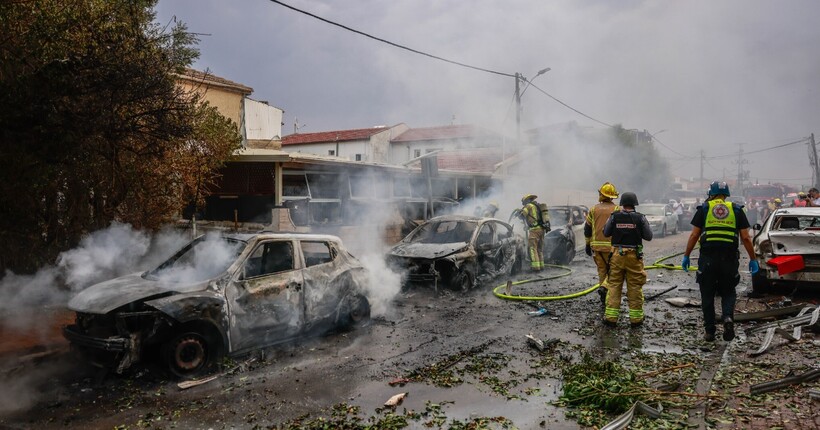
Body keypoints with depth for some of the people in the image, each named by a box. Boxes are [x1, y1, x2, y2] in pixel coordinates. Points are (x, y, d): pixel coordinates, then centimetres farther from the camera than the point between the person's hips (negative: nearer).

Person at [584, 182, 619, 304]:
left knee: (602, 270, 14)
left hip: (597, 245, 3)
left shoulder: (594, 209, 5)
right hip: (612, 246, -3)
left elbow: (587, 229, 8)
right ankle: (604, 287, -17)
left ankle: (604, 298, 15)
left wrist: (588, 244, 16)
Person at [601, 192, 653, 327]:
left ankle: (611, 317, 5)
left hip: (617, 255, 1)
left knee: (614, 285, 6)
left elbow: (606, 233, 3)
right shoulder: (640, 218, -4)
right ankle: (636, 317, 12)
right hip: (634, 255, 0)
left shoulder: (614, 216, -3)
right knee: (635, 287, 7)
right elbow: (648, 236, 0)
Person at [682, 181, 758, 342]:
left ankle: (709, 331, 12)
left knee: (707, 295, 9)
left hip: (708, 258, -1)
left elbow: (694, 235, -1)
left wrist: (686, 256, 5)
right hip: (729, 258, 1)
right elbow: (746, 238, 4)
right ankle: (728, 317, -11)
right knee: (728, 292, 16)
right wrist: (753, 259, 11)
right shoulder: (737, 210, 7)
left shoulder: (704, 209, 4)